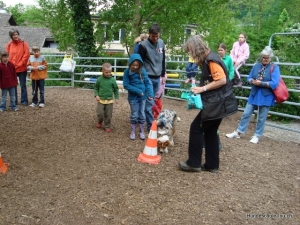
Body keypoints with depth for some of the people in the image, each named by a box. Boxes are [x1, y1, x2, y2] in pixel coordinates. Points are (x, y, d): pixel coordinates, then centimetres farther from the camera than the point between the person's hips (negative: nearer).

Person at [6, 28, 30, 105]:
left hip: (22, 69, -3)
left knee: (23, 86, 4)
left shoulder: (23, 43, -2)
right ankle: (14, 101, 18)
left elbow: (27, 54, -7)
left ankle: (24, 100, 13)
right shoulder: (9, 45, 5)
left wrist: (21, 64, -9)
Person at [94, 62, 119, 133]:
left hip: (109, 100, 0)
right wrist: (96, 95, -8)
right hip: (101, 100, 0)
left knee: (108, 115, 6)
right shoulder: (99, 79, -4)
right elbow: (96, 88, 6)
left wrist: (117, 98, 1)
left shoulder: (112, 80, -4)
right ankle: (100, 122, 27)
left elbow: (116, 89, 6)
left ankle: (107, 126, 23)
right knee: (100, 113, -4)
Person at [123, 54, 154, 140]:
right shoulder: (127, 72, -9)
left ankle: (142, 131, 27)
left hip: (143, 97, 2)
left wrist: (150, 93, -16)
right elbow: (126, 85, -11)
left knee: (142, 114, 12)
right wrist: (137, 91, -18)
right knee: (134, 115, 7)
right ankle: (133, 131, 24)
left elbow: (148, 82, -4)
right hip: (133, 97, -1)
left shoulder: (142, 71, -6)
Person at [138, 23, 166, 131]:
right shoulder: (143, 45, -11)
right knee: (149, 102, -4)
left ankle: (145, 120, 26)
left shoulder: (161, 43, 6)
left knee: (153, 101, 12)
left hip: (157, 78, 6)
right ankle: (151, 126, 2)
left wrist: (163, 75, 16)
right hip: (148, 78, -6)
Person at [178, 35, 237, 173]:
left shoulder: (211, 59, -17)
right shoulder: (207, 59, 13)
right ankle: (212, 165, 22)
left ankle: (194, 163, 5)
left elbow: (222, 80, -23)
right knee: (210, 131, 14)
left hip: (217, 102, -10)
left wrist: (203, 88, -18)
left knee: (196, 128, -4)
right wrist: (200, 88, 6)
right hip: (217, 101, 10)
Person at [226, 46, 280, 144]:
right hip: (254, 95, 4)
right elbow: (249, 78, 9)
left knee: (261, 118, 7)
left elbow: (274, 84, -16)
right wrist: (252, 81, -13)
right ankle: (238, 132, 15)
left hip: (266, 97, -4)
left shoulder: (274, 68, -7)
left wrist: (261, 83, -20)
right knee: (246, 114, 6)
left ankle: (257, 136, 20)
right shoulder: (256, 66, 6)